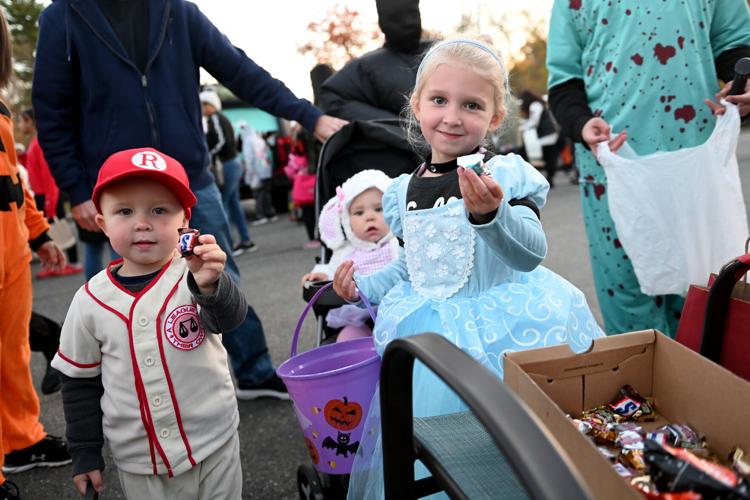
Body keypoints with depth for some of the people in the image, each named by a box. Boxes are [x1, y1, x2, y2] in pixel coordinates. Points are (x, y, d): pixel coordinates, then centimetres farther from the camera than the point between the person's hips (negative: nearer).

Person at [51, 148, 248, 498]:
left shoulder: (196, 275, -13)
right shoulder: (90, 301, -7)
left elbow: (229, 318, -29)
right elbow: (80, 381, 4)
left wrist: (209, 285, -48)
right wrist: (85, 453, 8)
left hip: (214, 446, -1)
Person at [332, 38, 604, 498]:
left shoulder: (505, 174, -11)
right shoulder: (406, 190, 5)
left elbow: (531, 254, -23)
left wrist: (490, 214, -39)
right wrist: (364, 286, 9)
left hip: (500, 330, -4)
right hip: (430, 333, 5)